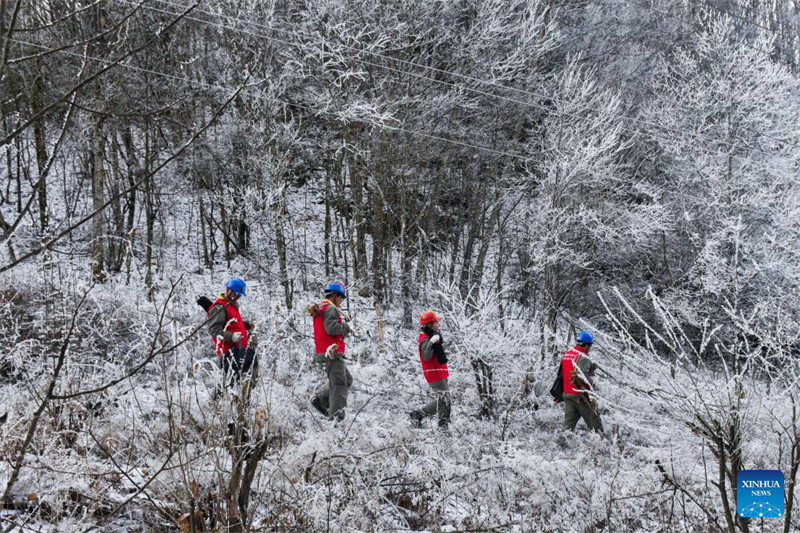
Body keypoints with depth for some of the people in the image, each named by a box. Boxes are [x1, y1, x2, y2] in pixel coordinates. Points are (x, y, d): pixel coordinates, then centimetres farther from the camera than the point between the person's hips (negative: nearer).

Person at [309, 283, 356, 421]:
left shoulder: (320, 309, 24)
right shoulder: (330, 308, -9)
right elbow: (332, 328, -23)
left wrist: (346, 330, 11)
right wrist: (347, 327, -7)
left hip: (324, 353, 10)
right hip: (332, 354, -10)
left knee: (347, 380, 16)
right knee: (339, 383, -12)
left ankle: (320, 399, 12)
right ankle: (336, 413, -18)